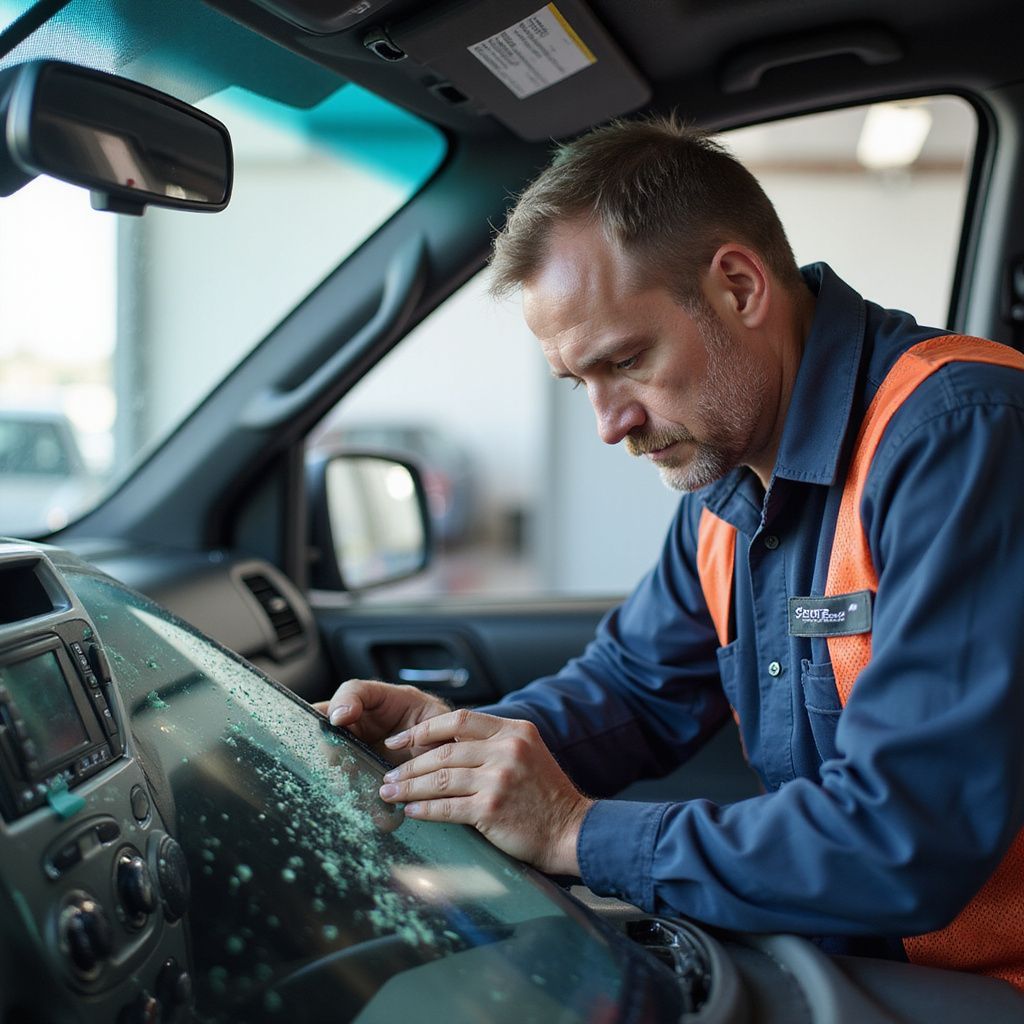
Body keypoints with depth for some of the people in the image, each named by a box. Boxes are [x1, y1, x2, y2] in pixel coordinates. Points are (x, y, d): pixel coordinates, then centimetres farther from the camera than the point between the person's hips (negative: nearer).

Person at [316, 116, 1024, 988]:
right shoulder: (730, 469, 4)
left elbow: (907, 842, -29)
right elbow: (637, 686, 15)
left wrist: (577, 833, -22)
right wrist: (469, 737, -5)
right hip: (835, 957, 6)